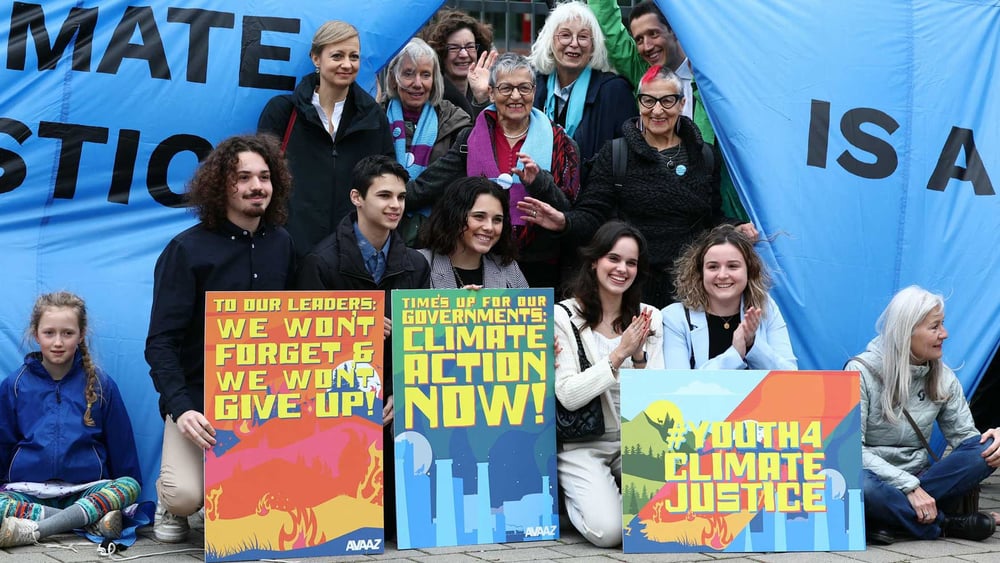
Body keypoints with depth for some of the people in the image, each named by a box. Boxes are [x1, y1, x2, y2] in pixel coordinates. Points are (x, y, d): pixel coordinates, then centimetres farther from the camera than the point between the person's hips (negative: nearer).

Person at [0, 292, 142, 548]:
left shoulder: (101, 385, 6)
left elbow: (121, 445, 11)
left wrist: (121, 493, 10)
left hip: (86, 490, 1)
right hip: (27, 491, 0)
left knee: (129, 486, -30)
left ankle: (32, 530, -35)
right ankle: (94, 519, -31)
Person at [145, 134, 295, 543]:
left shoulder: (281, 245, 7)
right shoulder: (187, 250, -7)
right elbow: (161, 342, -12)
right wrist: (180, 408, -25)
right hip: (200, 397, -4)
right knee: (186, 495, -24)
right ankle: (171, 507, 13)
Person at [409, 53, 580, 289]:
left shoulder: (557, 141, 3)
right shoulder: (472, 139, 7)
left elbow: (568, 211, -1)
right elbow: (427, 186, 4)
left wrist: (539, 183, -18)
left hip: (539, 265, -1)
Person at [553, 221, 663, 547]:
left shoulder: (649, 318, 5)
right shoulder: (563, 317, -7)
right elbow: (568, 396, -14)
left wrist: (638, 357, -17)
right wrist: (618, 355, -20)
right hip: (582, 445, -3)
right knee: (609, 529, -24)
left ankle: (622, 491, 12)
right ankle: (575, 497, 11)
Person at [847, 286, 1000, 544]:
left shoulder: (943, 378, 6)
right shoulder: (862, 372, -10)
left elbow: (963, 435, 6)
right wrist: (909, 486, -24)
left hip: (915, 480, 5)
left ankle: (892, 522, -27)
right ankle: (945, 524, -20)